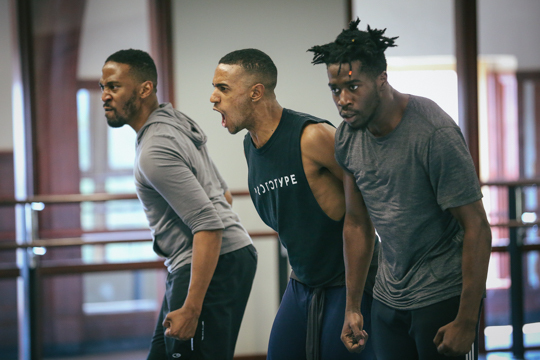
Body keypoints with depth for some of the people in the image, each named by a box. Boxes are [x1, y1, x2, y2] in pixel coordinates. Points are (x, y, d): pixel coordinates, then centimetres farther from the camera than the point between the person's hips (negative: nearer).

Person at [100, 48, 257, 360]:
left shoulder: (155, 151, -19)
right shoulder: (177, 123, 14)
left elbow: (209, 224, -26)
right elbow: (224, 194, 24)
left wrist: (191, 308, -28)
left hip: (214, 265, -11)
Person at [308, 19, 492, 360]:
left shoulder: (434, 133, -20)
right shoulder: (348, 136, 0)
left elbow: (477, 228, -18)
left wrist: (466, 321, -19)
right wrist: (352, 307, 12)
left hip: (443, 295, -6)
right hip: (389, 297, 6)